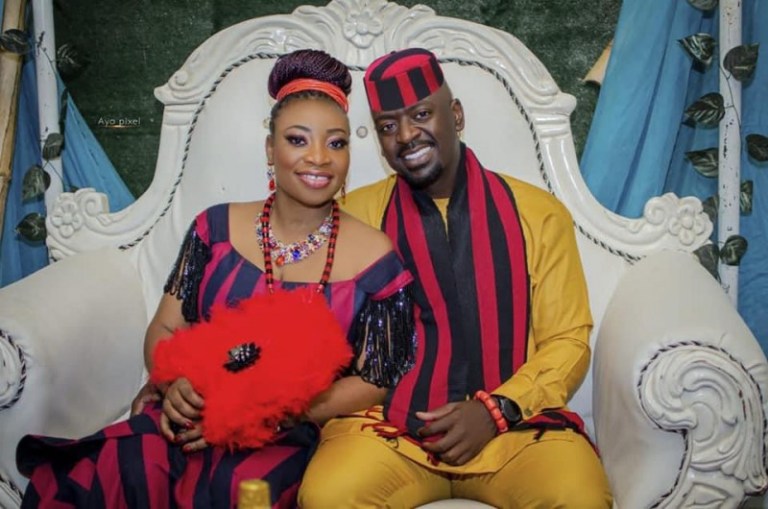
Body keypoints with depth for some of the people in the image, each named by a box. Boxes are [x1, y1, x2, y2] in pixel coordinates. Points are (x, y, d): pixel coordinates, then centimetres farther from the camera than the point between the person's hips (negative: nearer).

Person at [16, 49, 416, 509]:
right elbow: (165, 328, 11)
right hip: (192, 415, 3)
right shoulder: (217, 227, 7)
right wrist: (174, 384, -13)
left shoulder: (374, 257, -1)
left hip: (290, 435, -2)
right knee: (116, 467, -29)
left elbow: (372, 382, -1)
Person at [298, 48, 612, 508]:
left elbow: (568, 339, 5)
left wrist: (496, 410, -9)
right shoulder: (356, 215, 5)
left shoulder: (538, 213, 6)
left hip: (514, 423, 1)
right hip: (388, 425, 0)